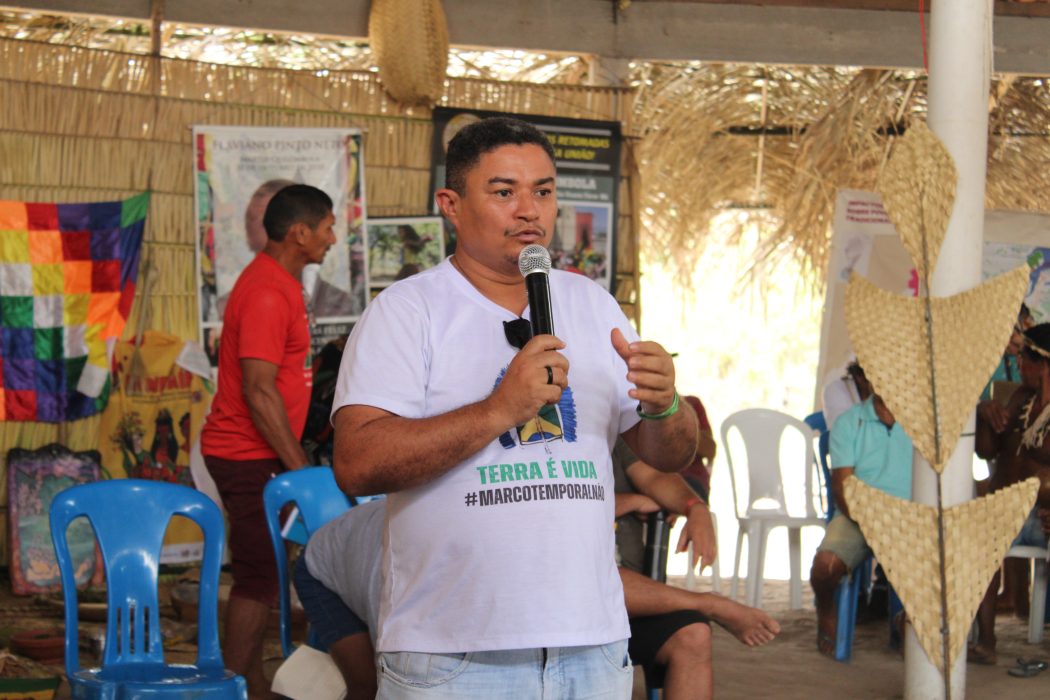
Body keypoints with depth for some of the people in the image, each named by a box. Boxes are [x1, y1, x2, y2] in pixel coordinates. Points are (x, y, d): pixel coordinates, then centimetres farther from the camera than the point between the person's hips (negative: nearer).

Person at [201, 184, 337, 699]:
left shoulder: (277, 283, 14)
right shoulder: (267, 293, -19)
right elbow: (259, 391, -23)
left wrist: (293, 460, 20)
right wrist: (299, 467, -20)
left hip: (257, 455, 10)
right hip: (249, 455, -10)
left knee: (260, 572, 14)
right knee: (260, 575, -7)